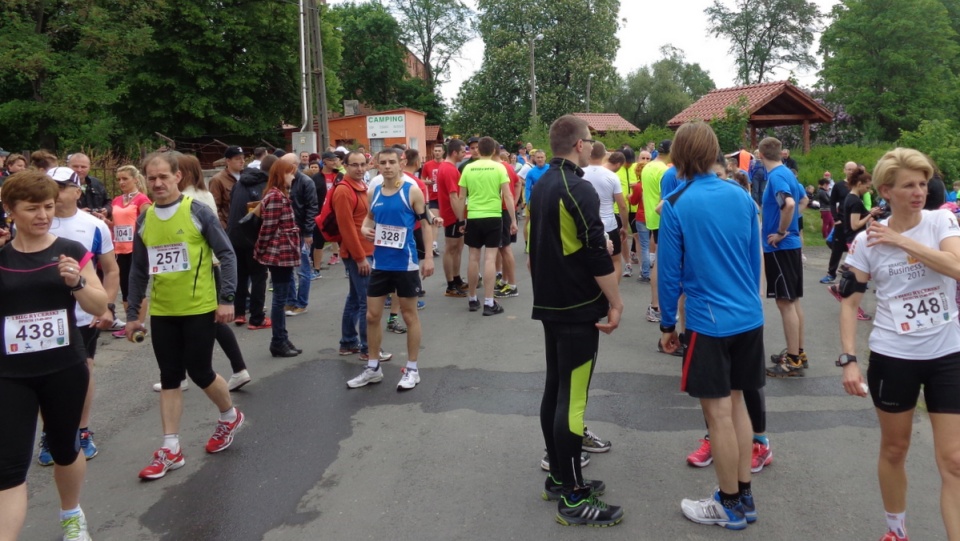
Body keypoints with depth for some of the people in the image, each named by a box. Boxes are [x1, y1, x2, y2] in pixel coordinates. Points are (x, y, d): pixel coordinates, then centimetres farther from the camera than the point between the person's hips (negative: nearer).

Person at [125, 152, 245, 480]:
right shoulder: (144, 220, 6)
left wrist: (226, 298, -13)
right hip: (162, 312, 4)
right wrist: (132, 313, 11)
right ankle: (170, 449, 15)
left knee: (200, 372, 2)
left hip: (199, 309, -4)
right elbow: (138, 270, 11)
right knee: (169, 378, 8)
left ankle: (230, 417, 31)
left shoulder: (197, 211, -8)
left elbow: (226, 254, -7)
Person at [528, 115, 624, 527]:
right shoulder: (578, 189, -17)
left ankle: (558, 477, 25)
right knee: (572, 397, -5)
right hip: (578, 308, -9)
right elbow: (597, 255, -20)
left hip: (549, 304, 10)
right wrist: (615, 302, -11)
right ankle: (572, 497, 2)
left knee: (554, 389, 14)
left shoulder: (541, 187, 11)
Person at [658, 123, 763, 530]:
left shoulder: (676, 205, -12)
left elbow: (670, 271, -8)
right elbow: (755, 259, 10)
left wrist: (667, 324, 2)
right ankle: (744, 496, 26)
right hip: (749, 316, 6)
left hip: (710, 321, -6)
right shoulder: (742, 197, 3)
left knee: (718, 412, 5)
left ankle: (731, 505, 18)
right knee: (735, 404, 17)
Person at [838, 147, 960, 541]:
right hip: (892, 357, 0)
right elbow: (849, 302, -5)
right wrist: (848, 359, -12)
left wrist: (901, 241, -21)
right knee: (894, 450, 15)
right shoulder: (866, 241, -6)